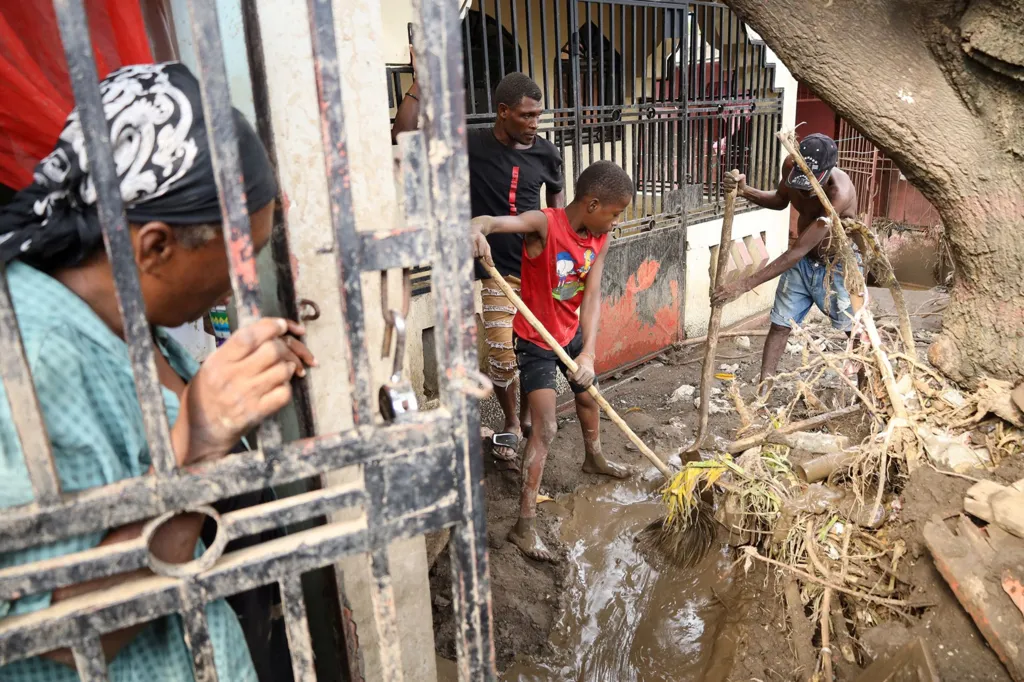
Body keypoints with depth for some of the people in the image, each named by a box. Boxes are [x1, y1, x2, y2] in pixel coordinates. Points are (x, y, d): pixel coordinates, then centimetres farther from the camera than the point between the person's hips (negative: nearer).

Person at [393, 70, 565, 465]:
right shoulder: (470, 145, -10)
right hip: (498, 271, -3)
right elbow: (403, 134, -15)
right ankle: (510, 423, 22)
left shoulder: (545, 153, 0)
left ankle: (529, 414, 35)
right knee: (502, 356, -4)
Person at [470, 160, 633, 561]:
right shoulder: (544, 224, -26)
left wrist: (588, 353, -30)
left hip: (572, 334, 7)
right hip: (535, 341, -7)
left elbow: (591, 296, -17)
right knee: (545, 427, -12)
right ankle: (525, 524, -3)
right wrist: (478, 229, -67)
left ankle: (594, 458, 58)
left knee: (588, 395, 27)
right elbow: (492, 221, -41)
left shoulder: (599, 239, -9)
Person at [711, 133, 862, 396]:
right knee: (779, 325, 2)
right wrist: (745, 191, -16)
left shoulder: (840, 192, -37)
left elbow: (797, 251, -38)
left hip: (838, 266, -5)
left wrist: (744, 284, -40)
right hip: (802, 262, 5)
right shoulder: (791, 165, -19)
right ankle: (762, 393, 9)